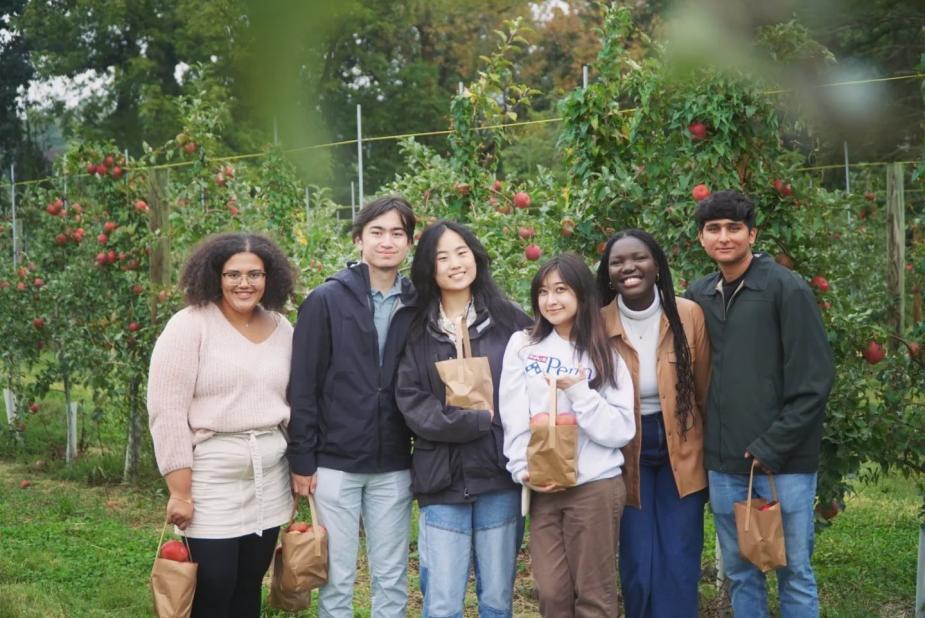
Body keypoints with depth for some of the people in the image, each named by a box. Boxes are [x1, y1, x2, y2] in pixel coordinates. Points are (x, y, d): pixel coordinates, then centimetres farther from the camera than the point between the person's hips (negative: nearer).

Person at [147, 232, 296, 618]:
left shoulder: (283, 330, 7)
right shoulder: (190, 326, -9)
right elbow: (166, 412, -12)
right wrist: (179, 491, -15)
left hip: (270, 481, 5)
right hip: (210, 478, -5)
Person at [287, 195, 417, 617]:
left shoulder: (417, 307, 4)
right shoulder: (325, 301, -5)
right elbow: (303, 386, -5)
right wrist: (301, 460, -7)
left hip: (393, 468, 3)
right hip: (334, 464, -2)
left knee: (392, 579, 11)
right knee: (337, 579, 7)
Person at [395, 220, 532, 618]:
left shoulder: (509, 320, 4)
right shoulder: (417, 330, 6)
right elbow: (410, 400, -3)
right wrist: (477, 420, -13)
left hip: (500, 477, 0)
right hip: (442, 480, 0)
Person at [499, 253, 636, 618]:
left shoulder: (605, 356, 3)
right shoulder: (522, 346, 7)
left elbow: (620, 431, -5)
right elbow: (514, 419, 1)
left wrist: (578, 391, -14)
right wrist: (524, 469, -10)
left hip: (596, 488, -1)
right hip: (542, 489, 2)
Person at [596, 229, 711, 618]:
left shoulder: (688, 315, -8)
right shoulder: (599, 324, -8)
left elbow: (706, 391, 0)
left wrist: (711, 455, 4)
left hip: (681, 451, 0)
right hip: (628, 457, 0)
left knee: (679, 569, 3)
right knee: (637, 570, 4)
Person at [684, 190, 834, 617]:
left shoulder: (787, 289, -7)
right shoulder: (697, 296, 8)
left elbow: (812, 382, -10)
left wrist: (772, 447, -13)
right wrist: (703, 443, 6)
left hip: (784, 461, -4)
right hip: (723, 462, 5)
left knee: (793, 570, 5)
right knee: (738, 570, 12)